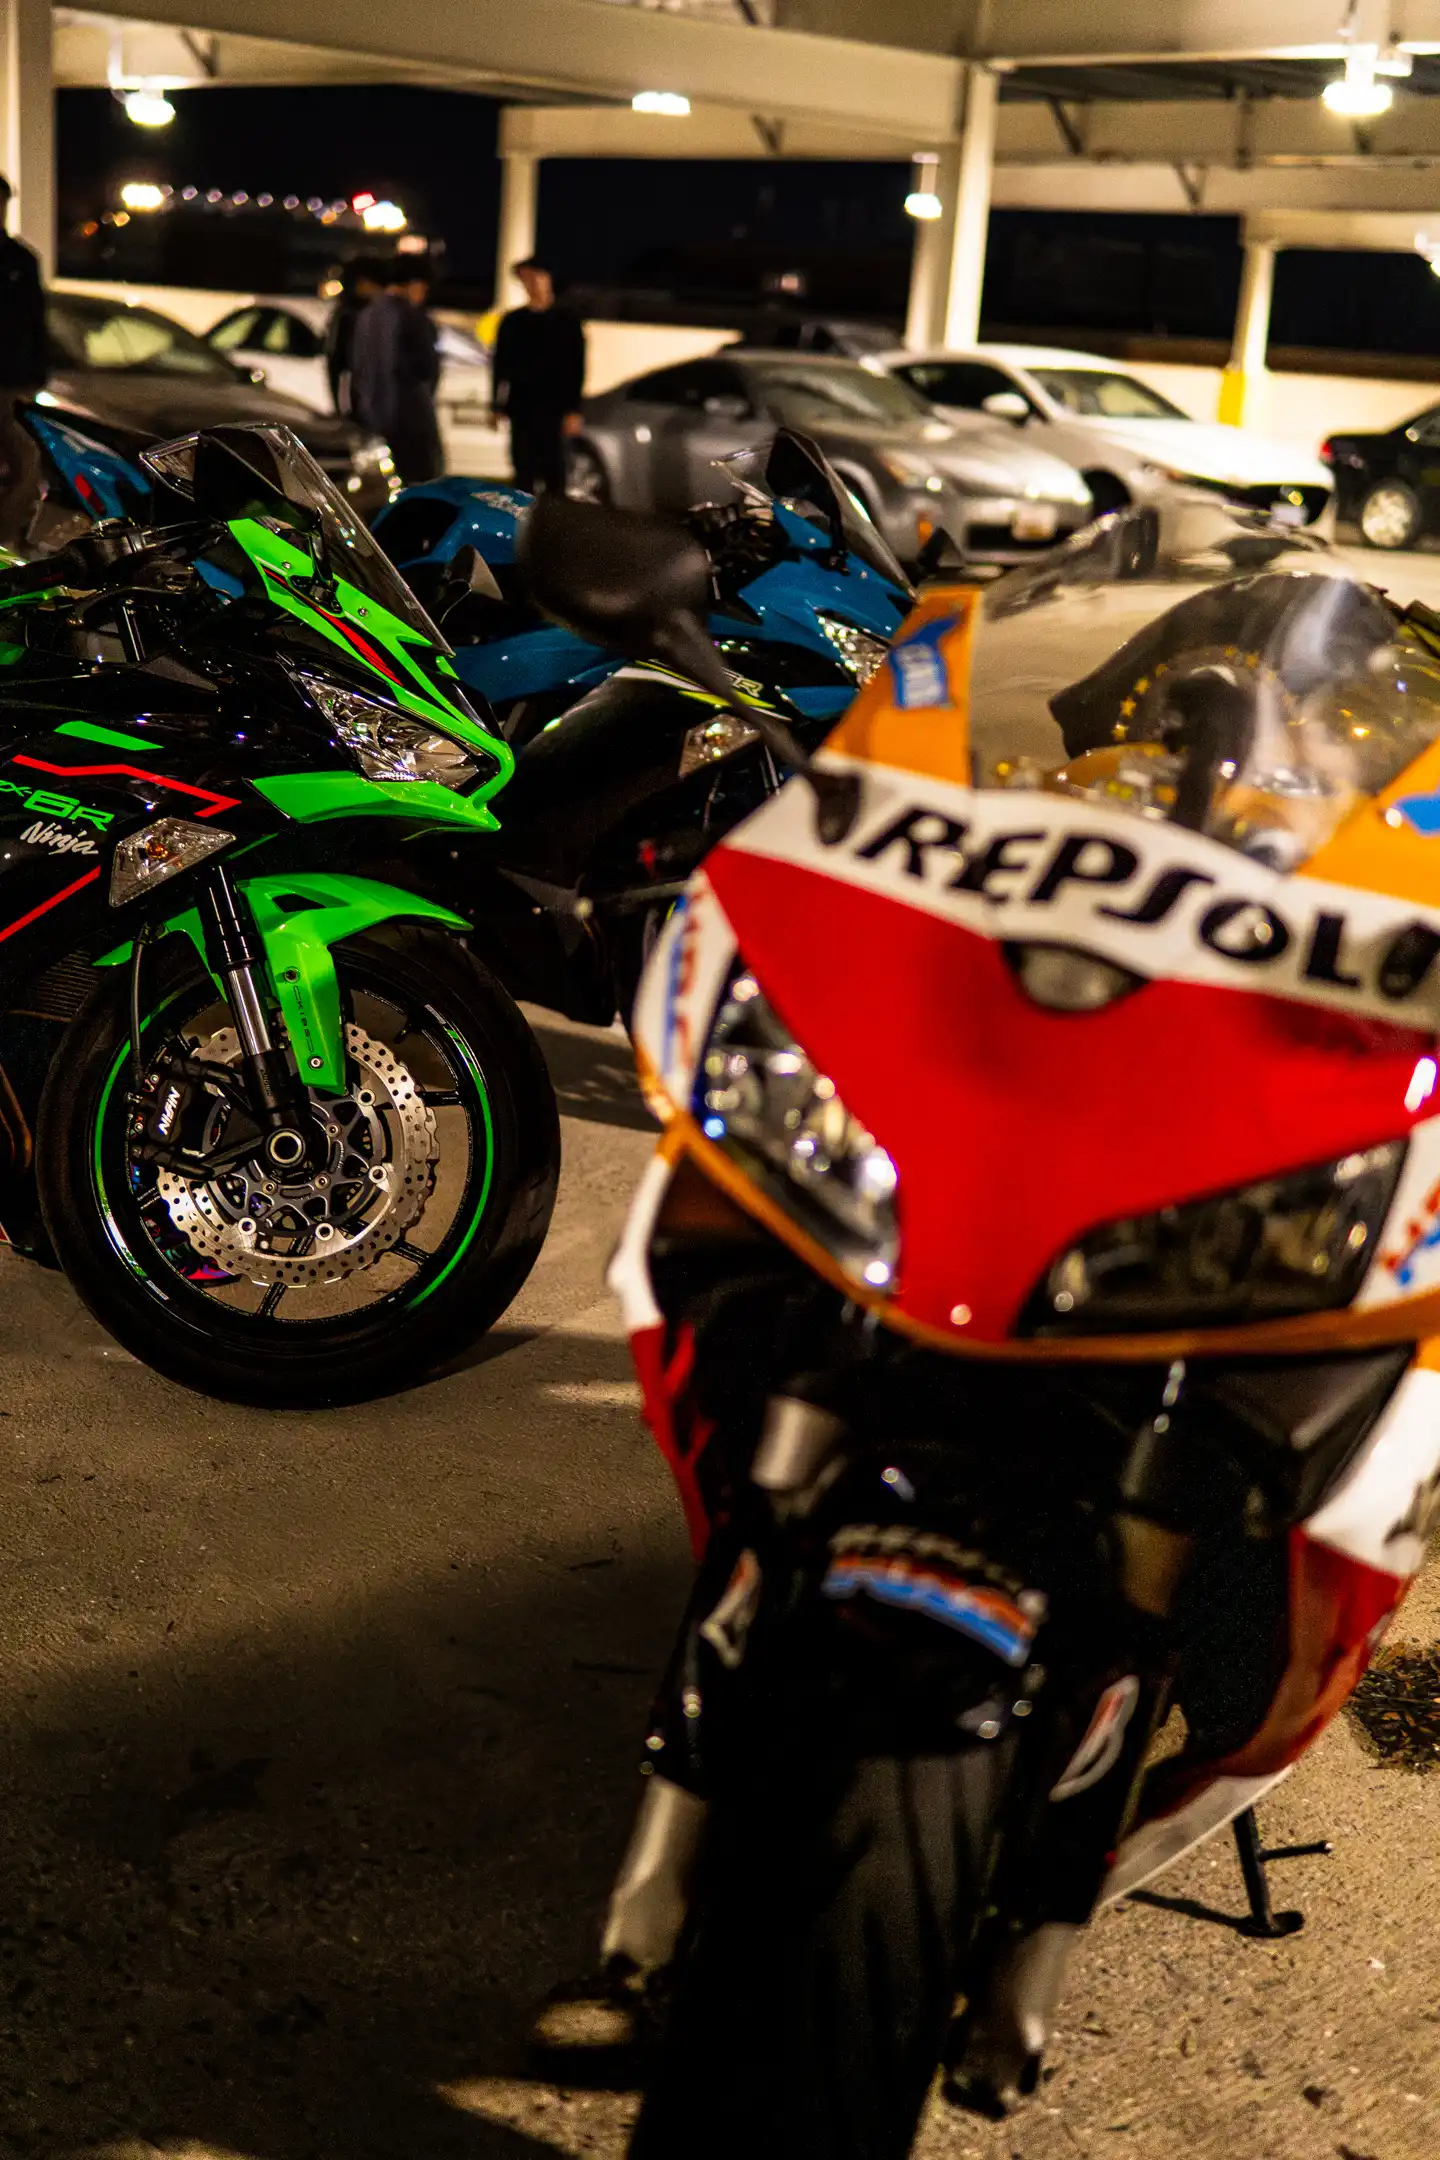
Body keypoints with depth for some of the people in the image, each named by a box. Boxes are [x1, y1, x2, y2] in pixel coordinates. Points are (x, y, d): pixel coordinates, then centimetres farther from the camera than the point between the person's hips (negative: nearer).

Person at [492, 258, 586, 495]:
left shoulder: (566, 320, 4)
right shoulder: (512, 322, 11)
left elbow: (576, 367, -1)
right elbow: (501, 366, 12)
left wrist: (573, 409, -9)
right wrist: (498, 405, 6)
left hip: (553, 409, -3)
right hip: (522, 407, 3)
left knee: (553, 469, -3)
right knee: (523, 469, 3)